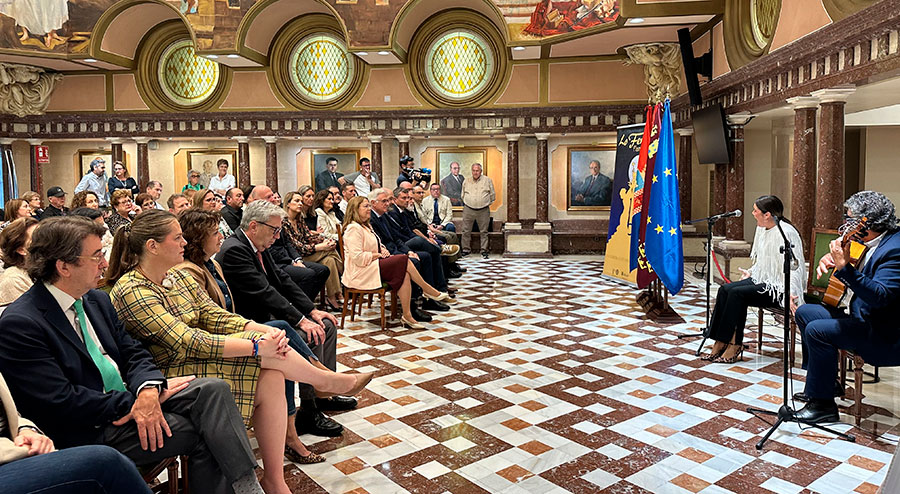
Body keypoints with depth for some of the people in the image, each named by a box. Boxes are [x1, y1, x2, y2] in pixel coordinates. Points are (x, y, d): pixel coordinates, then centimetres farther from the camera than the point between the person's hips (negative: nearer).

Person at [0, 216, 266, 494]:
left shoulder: (97, 300, 9)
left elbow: (133, 354, 9)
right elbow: (61, 403, -19)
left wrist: (149, 390, -14)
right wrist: (134, 402, -16)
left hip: (127, 397, 7)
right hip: (89, 431, -7)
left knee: (214, 390, -16)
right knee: (203, 433, -19)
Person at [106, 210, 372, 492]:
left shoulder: (177, 277, 10)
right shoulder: (132, 291, -17)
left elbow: (214, 316, 3)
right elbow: (187, 341, -25)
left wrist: (265, 331, -14)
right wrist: (257, 345, -27)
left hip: (194, 360, 8)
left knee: (271, 378, -18)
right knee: (266, 354, -22)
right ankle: (327, 380, 5)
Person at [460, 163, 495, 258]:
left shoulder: (487, 180, 5)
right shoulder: (466, 182, 11)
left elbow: (492, 195, 10)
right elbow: (462, 196, 21)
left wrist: (486, 203, 6)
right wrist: (466, 204, 13)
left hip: (483, 211, -1)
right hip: (468, 210, 2)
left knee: (484, 232, 3)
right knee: (466, 231, 2)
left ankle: (484, 250, 11)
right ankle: (466, 249, 12)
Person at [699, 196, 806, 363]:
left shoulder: (786, 232, -17)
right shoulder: (762, 229, 12)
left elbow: (795, 266, -21)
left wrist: (791, 292, -31)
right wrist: (751, 273, 13)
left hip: (779, 286, -9)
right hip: (763, 280, 9)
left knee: (737, 293, -26)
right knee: (725, 289, -13)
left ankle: (734, 345, -17)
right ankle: (719, 344, -16)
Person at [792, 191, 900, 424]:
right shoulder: (868, 242, 5)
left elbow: (879, 296, -36)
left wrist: (844, 267, -42)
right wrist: (831, 258, 2)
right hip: (857, 314, 11)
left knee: (817, 331, -25)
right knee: (804, 313, 13)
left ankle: (823, 405, -11)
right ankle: (822, 381, 21)